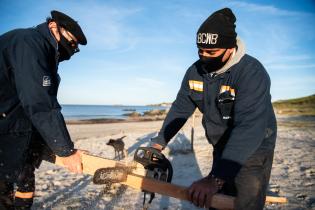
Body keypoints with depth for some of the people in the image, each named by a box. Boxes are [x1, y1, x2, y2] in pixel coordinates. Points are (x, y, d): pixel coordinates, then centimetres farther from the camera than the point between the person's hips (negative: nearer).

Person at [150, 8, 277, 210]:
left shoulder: (252, 73, -28)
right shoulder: (195, 71, -7)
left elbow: (249, 128, -38)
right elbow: (180, 109, 1)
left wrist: (215, 178, -46)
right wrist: (159, 143, -6)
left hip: (254, 148, -5)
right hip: (222, 147, 6)